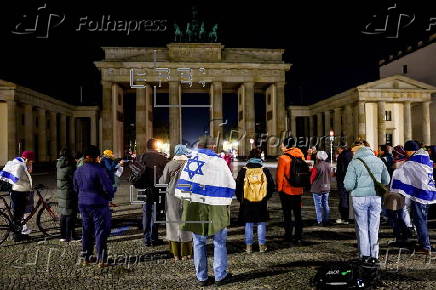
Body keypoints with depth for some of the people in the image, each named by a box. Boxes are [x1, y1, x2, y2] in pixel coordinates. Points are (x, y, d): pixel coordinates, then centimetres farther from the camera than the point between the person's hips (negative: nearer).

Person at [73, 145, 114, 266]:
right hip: (98, 204, -7)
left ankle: (86, 258, 26)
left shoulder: (78, 171, 6)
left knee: (87, 230, 17)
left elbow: (76, 188, 16)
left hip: (83, 204, 7)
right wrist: (109, 197, 2)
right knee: (100, 231, 2)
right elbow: (108, 188, -17)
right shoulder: (99, 170, -18)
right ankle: (101, 260, 6)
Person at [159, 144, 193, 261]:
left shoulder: (169, 165, -7)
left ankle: (176, 254, 17)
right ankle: (186, 253, 18)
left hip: (172, 198, 0)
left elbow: (163, 182, -2)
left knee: (174, 224, 11)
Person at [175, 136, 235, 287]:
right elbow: (230, 186, 0)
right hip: (216, 209, -2)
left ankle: (201, 278, 22)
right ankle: (220, 276, 21)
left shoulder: (191, 159, 1)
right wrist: (224, 201, 16)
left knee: (199, 243, 13)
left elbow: (182, 183, 3)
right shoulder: (219, 162, -5)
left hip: (194, 207, 3)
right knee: (219, 243, 12)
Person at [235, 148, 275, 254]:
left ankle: (248, 246, 14)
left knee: (248, 224, 9)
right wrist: (266, 197, 15)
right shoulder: (265, 171, -4)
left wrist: (240, 198, 12)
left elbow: (238, 187, -3)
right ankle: (262, 245, 17)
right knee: (261, 224, 11)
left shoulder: (243, 171, -8)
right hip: (262, 203, 1)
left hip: (247, 202, 0)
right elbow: (272, 187, 1)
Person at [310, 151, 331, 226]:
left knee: (318, 205, 2)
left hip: (317, 189, -6)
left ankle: (320, 221, 4)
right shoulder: (328, 165, 1)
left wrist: (311, 184, 9)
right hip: (326, 188, 6)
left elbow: (312, 178, -11)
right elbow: (330, 176, 10)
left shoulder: (317, 167, -20)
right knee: (325, 204, 14)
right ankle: (326, 220, 19)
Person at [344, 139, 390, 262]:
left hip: (360, 198, -3)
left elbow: (348, 185, -16)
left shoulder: (354, 163, -11)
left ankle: (365, 254, 16)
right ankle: (374, 255, 19)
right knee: (374, 228, 13)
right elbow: (386, 181, 11)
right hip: (376, 197, 3)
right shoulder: (379, 161, 2)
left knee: (362, 227, 10)